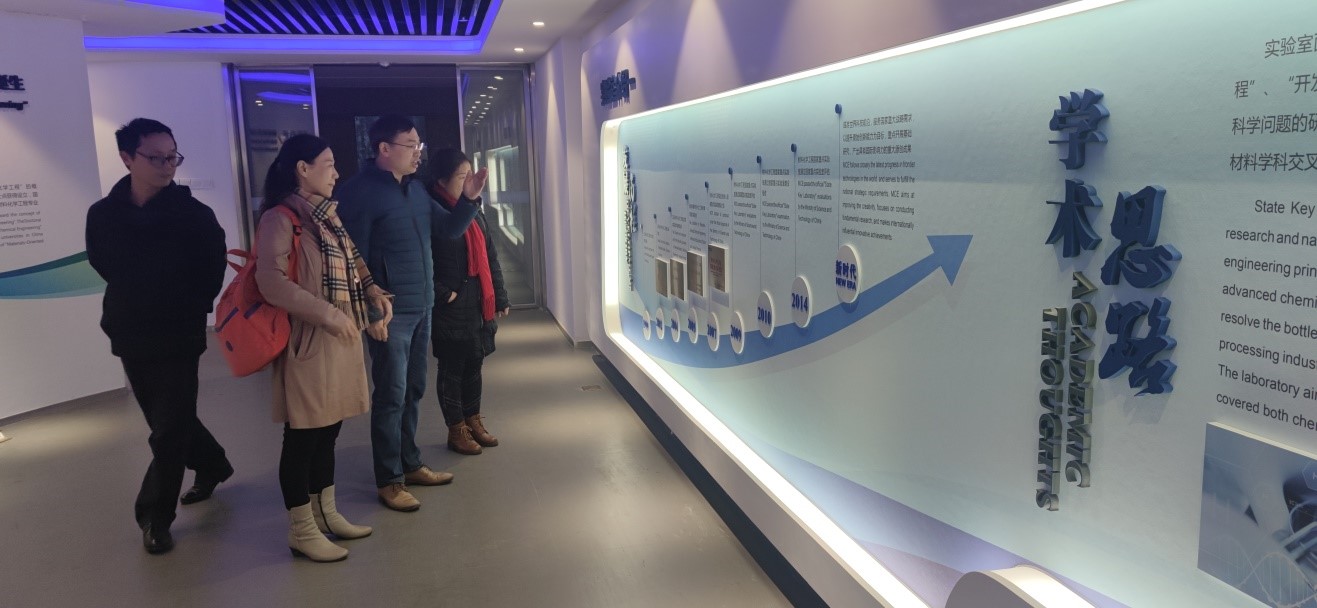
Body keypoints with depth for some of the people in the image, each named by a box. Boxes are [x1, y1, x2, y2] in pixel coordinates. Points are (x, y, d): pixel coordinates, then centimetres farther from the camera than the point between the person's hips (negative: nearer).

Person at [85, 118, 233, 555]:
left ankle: (155, 517, 13)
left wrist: (189, 309, -2)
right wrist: (130, 308, 12)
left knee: (169, 430, 0)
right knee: (168, 420, 18)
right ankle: (211, 466, 42)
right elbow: (103, 265, 14)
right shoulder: (103, 214, -3)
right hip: (131, 338, 4)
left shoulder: (194, 214, -11)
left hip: (179, 338, -4)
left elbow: (212, 271, -1)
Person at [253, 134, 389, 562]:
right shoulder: (280, 218, -12)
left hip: (342, 338, 9)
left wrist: (373, 293, 5)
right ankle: (301, 530, 13)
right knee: (304, 434, 1)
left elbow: (352, 264, 23)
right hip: (308, 341, -9)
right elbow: (271, 281, -23)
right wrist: (327, 313, -23)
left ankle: (325, 513, 30)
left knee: (328, 429, 16)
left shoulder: (328, 215, 15)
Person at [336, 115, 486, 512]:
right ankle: (389, 481, 11)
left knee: (413, 391, 16)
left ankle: (410, 464, 29)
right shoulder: (359, 192, -13)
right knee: (391, 396, -1)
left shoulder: (415, 189, 11)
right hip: (390, 312, -8)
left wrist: (469, 199, -2)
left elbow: (450, 229, 16)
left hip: (421, 307, 8)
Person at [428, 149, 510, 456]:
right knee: (452, 368, 6)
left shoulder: (475, 212, 10)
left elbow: (490, 258, 13)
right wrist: (443, 294, -15)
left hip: (479, 304, 7)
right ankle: (456, 431, 19)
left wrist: (499, 298, 11)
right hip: (451, 308, -7)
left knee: (474, 364, 16)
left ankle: (474, 422, 30)